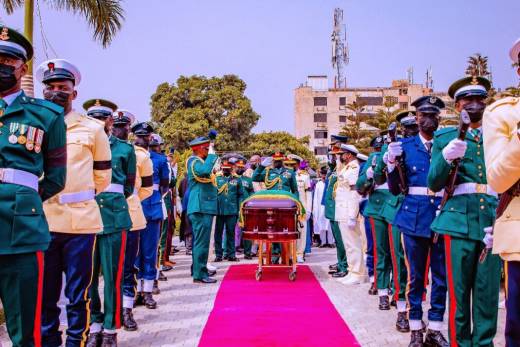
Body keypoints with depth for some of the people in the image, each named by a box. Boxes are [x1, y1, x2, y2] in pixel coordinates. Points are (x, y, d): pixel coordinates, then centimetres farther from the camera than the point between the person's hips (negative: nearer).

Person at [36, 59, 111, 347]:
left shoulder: (92, 128, 5)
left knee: (78, 293, 5)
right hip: (41, 220, 2)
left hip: (80, 221, -1)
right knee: (44, 292, 8)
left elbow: (102, 176, 13)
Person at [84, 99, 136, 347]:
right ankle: (94, 325, 18)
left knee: (112, 275, 0)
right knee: (88, 275, 6)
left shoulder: (124, 148, 7)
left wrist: (110, 199, 6)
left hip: (114, 216, -2)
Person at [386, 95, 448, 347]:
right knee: (415, 276, 7)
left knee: (441, 276, 6)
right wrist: (392, 164, -12)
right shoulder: (405, 146, 5)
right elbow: (395, 189, 4)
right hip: (414, 217, -1)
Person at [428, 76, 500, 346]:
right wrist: (446, 157, -17)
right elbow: (434, 184, 1)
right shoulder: (445, 137, 9)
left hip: (493, 219, 2)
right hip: (460, 219, -2)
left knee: (488, 291, 2)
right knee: (458, 289, 1)